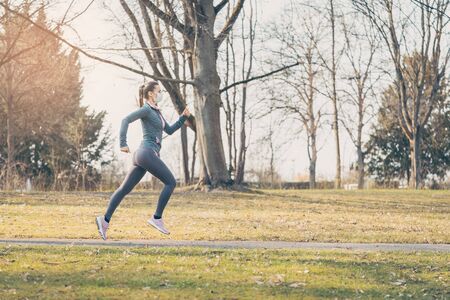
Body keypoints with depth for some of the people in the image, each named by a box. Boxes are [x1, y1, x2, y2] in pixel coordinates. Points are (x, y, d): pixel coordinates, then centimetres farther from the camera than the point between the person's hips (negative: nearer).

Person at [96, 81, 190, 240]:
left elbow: (169, 130, 29)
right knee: (171, 182, -6)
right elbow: (126, 120, -17)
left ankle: (105, 219, -2)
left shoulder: (156, 112, 25)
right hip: (147, 153, -9)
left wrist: (184, 117, 18)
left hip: (142, 156, 9)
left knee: (125, 189, 4)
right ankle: (157, 218, -7)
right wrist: (123, 144, -22)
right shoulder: (146, 109, -4)